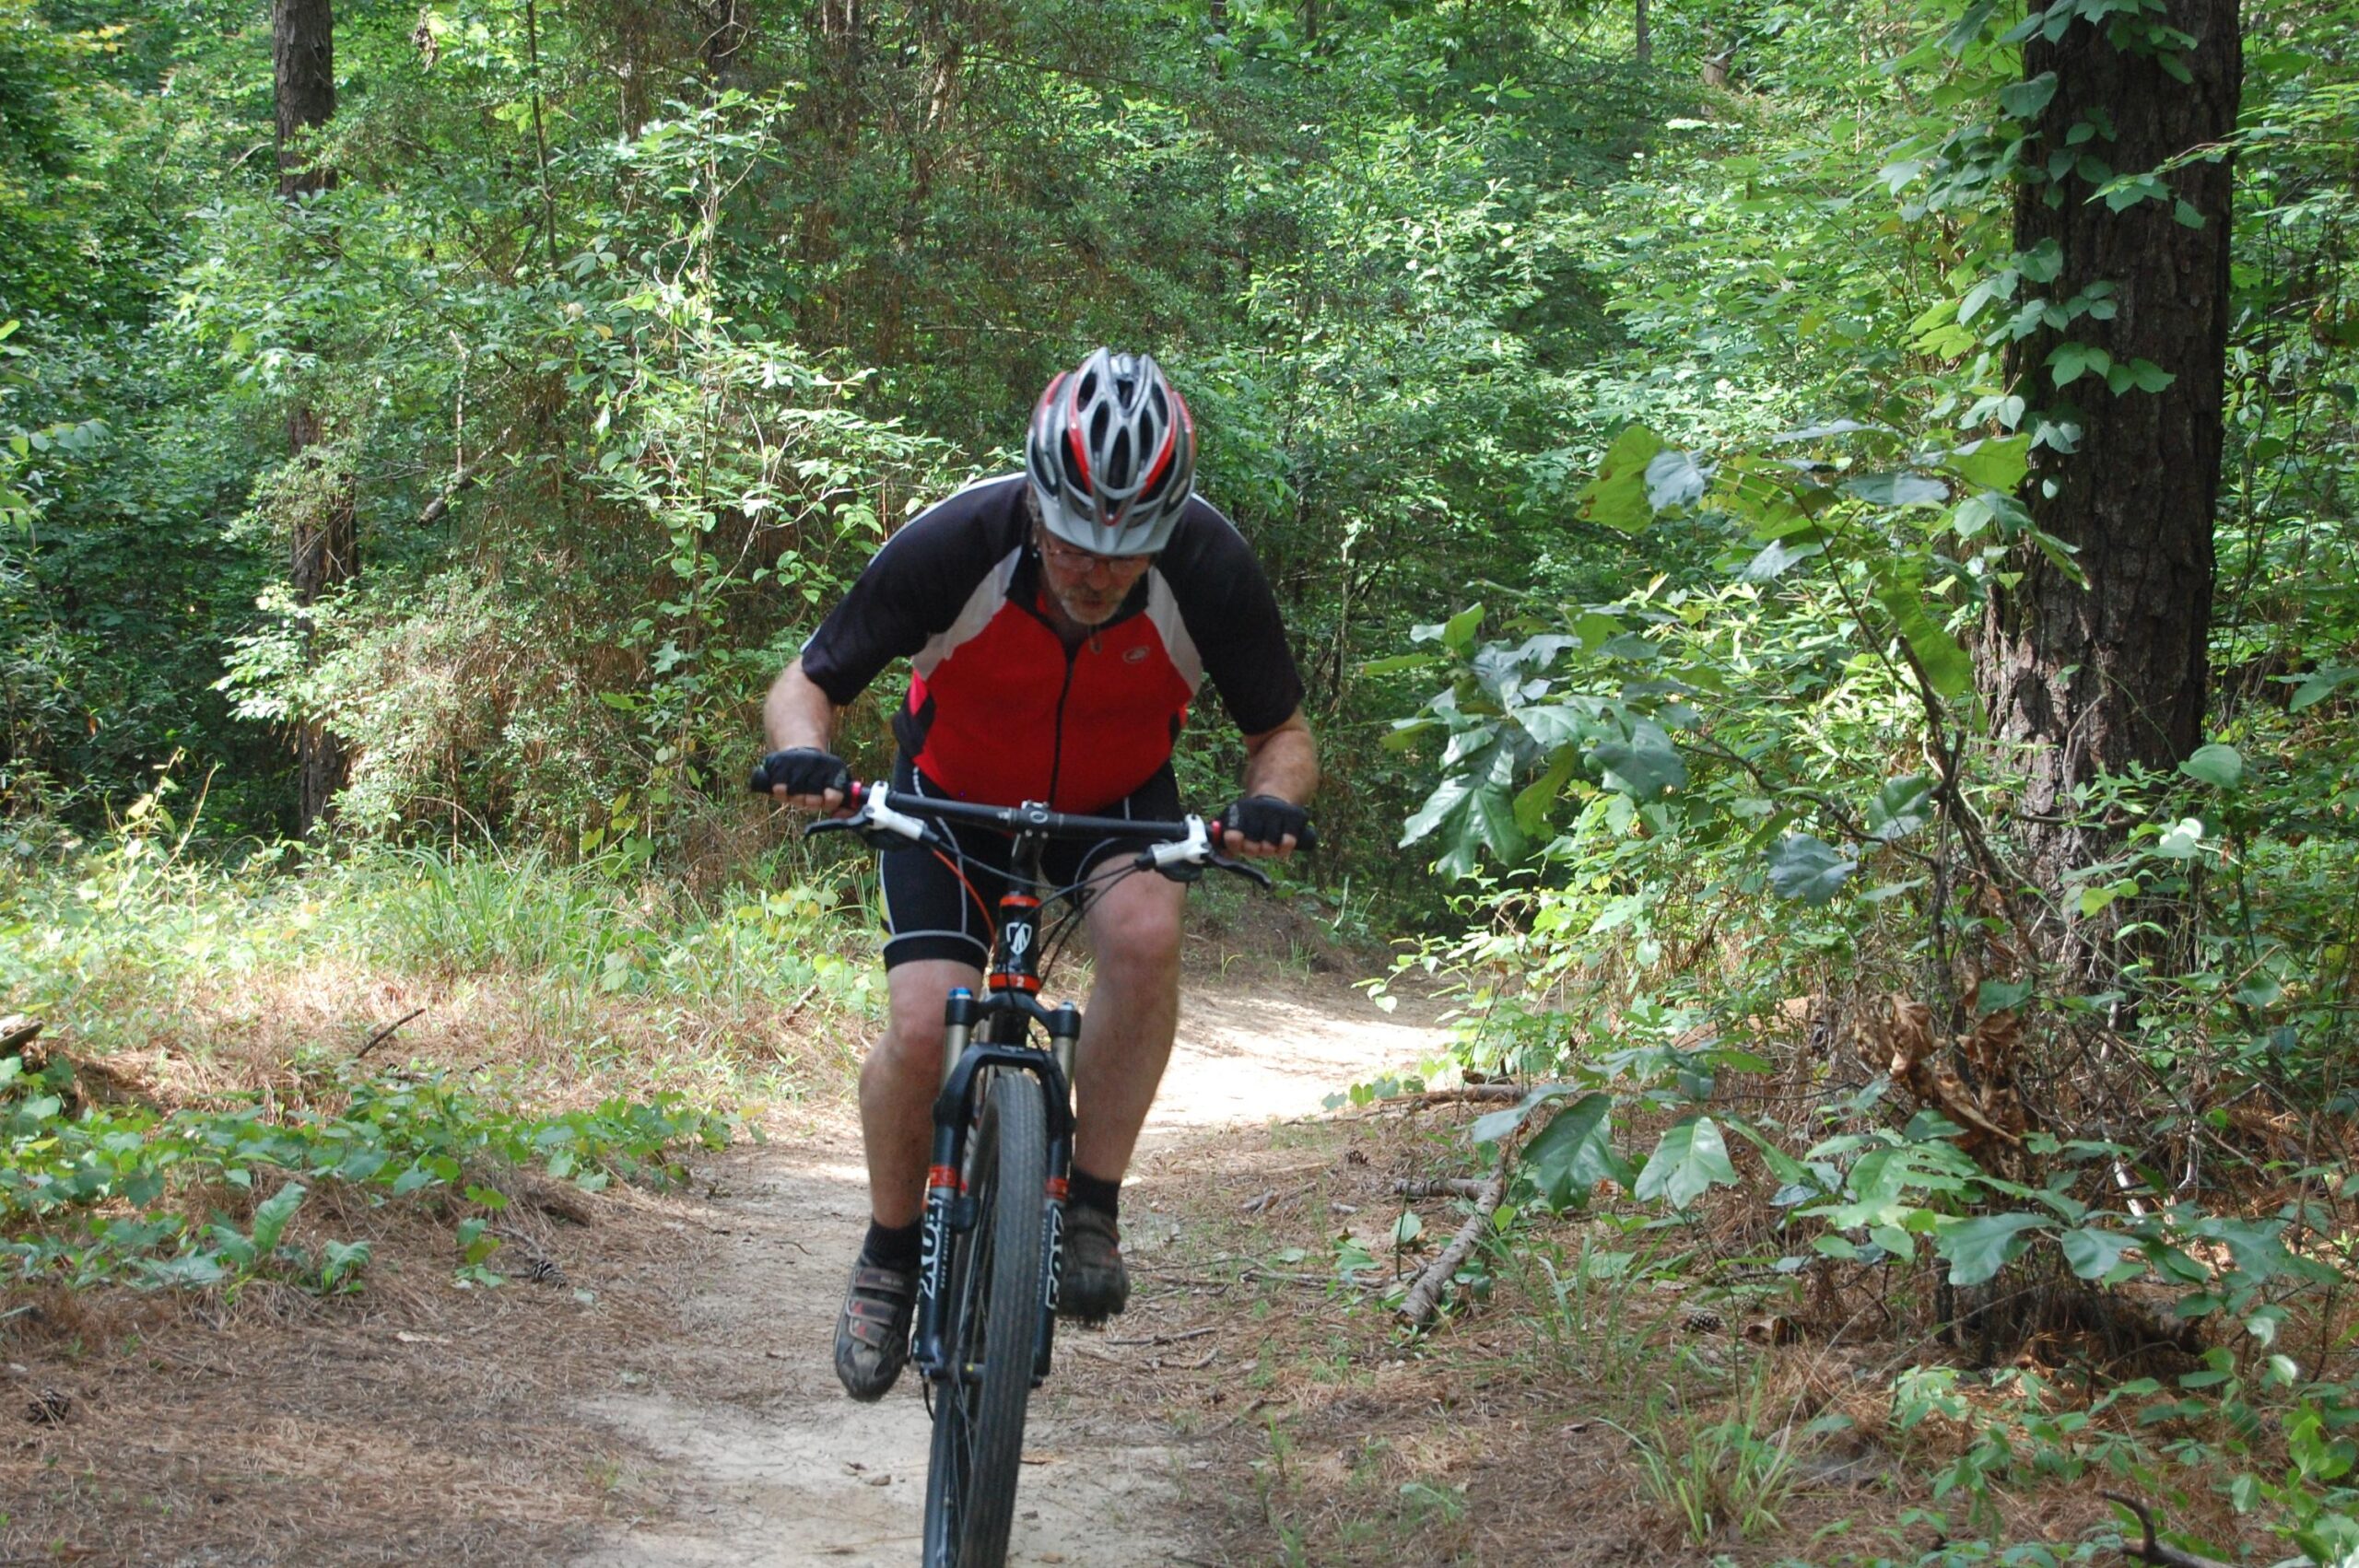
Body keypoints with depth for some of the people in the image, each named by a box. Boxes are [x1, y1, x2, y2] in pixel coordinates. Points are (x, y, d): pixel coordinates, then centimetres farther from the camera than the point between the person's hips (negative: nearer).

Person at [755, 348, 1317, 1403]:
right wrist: (804, 753, -43)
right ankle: (891, 1255, 9)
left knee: (1145, 931, -32)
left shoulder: (1209, 568, -29)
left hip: (1118, 801, 1)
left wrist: (1270, 802, -37)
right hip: (955, 798, 0)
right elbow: (804, 685, -19)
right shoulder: (953, 547, -32)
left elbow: (1284, 732, -14)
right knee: (919, 1027, -19)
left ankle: (1091, 1208, -14)